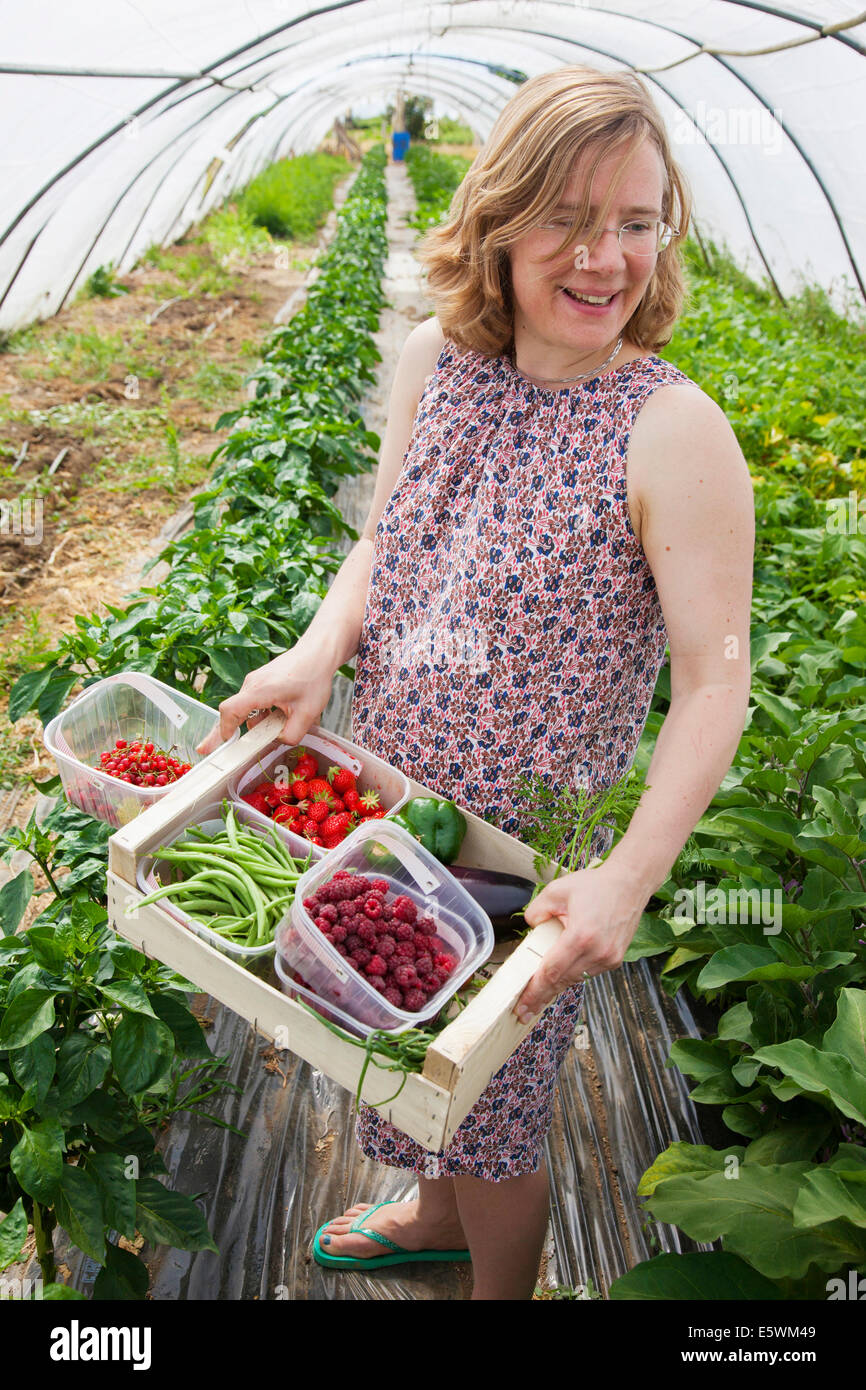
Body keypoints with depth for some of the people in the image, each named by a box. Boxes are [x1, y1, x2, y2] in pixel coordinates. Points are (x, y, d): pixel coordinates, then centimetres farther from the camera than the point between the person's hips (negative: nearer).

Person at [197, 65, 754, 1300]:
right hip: (387, 794, 6)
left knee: (487, 1084, 16)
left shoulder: (673, 432, -21)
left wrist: (630, 875, -29)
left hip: (534, 843, -6)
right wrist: (318, 652, -9)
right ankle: (440, 1212, 60)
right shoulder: (435, 358, -3)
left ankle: (500, 1286, 49)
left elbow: (715, 678, -21)